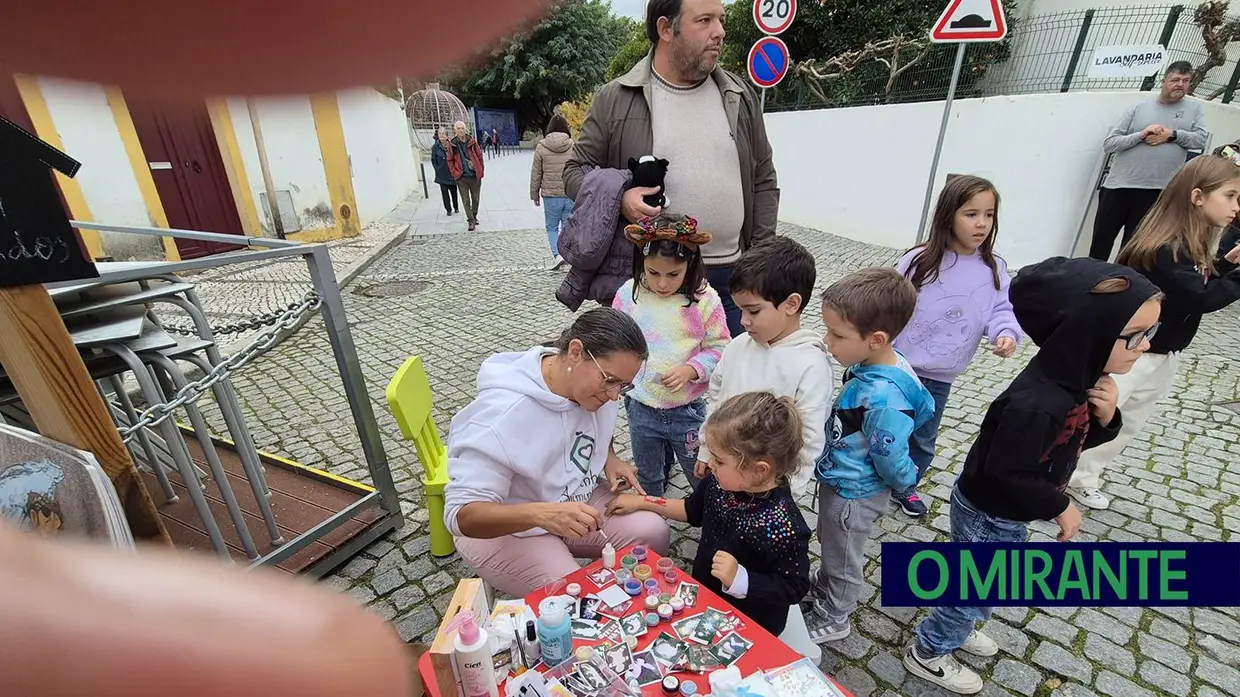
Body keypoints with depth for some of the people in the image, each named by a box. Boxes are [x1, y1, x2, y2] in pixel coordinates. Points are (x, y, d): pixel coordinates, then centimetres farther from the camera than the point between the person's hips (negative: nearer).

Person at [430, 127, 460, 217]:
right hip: (442, 175, -1)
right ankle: (448, 209, 12)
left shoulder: (451, 145, -3)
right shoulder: (435, 147, -4)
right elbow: (433, 160, 3)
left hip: (452, 172, 1)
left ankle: (456, 208, 29)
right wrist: (438, 169, -4)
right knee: (444, 192, 0)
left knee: (453, 191, 13)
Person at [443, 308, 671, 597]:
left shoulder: (595, 384, -12)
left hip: (575, 503, 6)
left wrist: (610, 459, -8)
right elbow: (462, 514, -32)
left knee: (653, 531, -12)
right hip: (504, 530, -5)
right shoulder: (501, 415, -33)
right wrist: (540, 513, -48)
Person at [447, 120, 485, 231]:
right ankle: (471, 221, 5)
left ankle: (474, 217, 33)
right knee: (466, 201, -1)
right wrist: (455, 173, -2)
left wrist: (481, 171, 0)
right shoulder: (453, 145, -2)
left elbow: (480, 156, 4)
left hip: (475, 176, 1)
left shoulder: (472, 142, -1)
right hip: (462, 177, -1)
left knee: (475, 199, 13)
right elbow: (450, 161, 6)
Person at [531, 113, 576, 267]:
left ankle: (557, 254, -3)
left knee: (552, 227, 13)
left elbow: (535, 174, 1)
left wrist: (535, 194, 11)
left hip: (550, 195, -1)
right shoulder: (573, 146, -1)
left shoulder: (541, 147, -3)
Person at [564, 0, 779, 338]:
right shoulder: (615, 99, 0)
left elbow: (763, 181, 13)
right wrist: (619, 199, -16)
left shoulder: (740, 96, 10)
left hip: (731, 276, 3)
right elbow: (576, 170, 5)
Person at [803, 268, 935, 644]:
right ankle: (821, 592, 59)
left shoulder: (883, 398, -40)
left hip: (853, 496, -8)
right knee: (830, 545, 32)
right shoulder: (873, 362, -13)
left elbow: (894, 466, -26)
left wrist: (906, 480, -4)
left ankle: (833, 620, 48)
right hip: (839, 480, 8)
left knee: (842, 560, 20)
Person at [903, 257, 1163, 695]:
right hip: (989, 514, -9)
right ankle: (928, 653, 37)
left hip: (1005, 513, 9)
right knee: (975, 592, 14)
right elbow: (1004, 473, -30)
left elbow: (1077, 440, 7)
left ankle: (955, 627, 56)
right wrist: (1059, 507, -16)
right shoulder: (1039, 404, -37)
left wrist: (1105, 418, -13)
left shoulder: (1081, 377, -7)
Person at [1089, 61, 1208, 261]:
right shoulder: (1138, 108, 5)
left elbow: (1201, 139, 1)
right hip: (1119, 185, -1)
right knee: (1101, 238, 4)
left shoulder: (1194, 109, 10)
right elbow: (1109, 144, -2)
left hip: (1156, 190, 1)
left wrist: (1172, 134, -12)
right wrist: (1141, 135, -14)